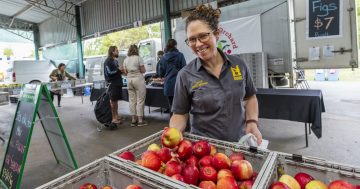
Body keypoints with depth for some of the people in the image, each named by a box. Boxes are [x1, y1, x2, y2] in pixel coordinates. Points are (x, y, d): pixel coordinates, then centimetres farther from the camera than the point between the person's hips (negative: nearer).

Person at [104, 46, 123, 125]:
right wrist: (118, 69, -13)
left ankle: (116, 116, 21)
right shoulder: (107, 61, -8)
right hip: (112, 83, -8)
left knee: (116, 100, 13)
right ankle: (113, 118, 4)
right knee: (112, 101, -3)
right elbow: (109, 72, -17)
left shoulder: (115, 61, 19)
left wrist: (121, 70, 9)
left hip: (118, 83, 8)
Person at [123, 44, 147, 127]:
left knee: (132, 100, 9)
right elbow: (143, 70, -7)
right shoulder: (138, 58, -6)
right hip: (138, 79, -5)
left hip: (129, 80, 5)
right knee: (140, 100, 0)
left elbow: (125, 72, 10)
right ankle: (140, 120, 3)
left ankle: (133, 120, 14)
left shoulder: (125, 60, 9)